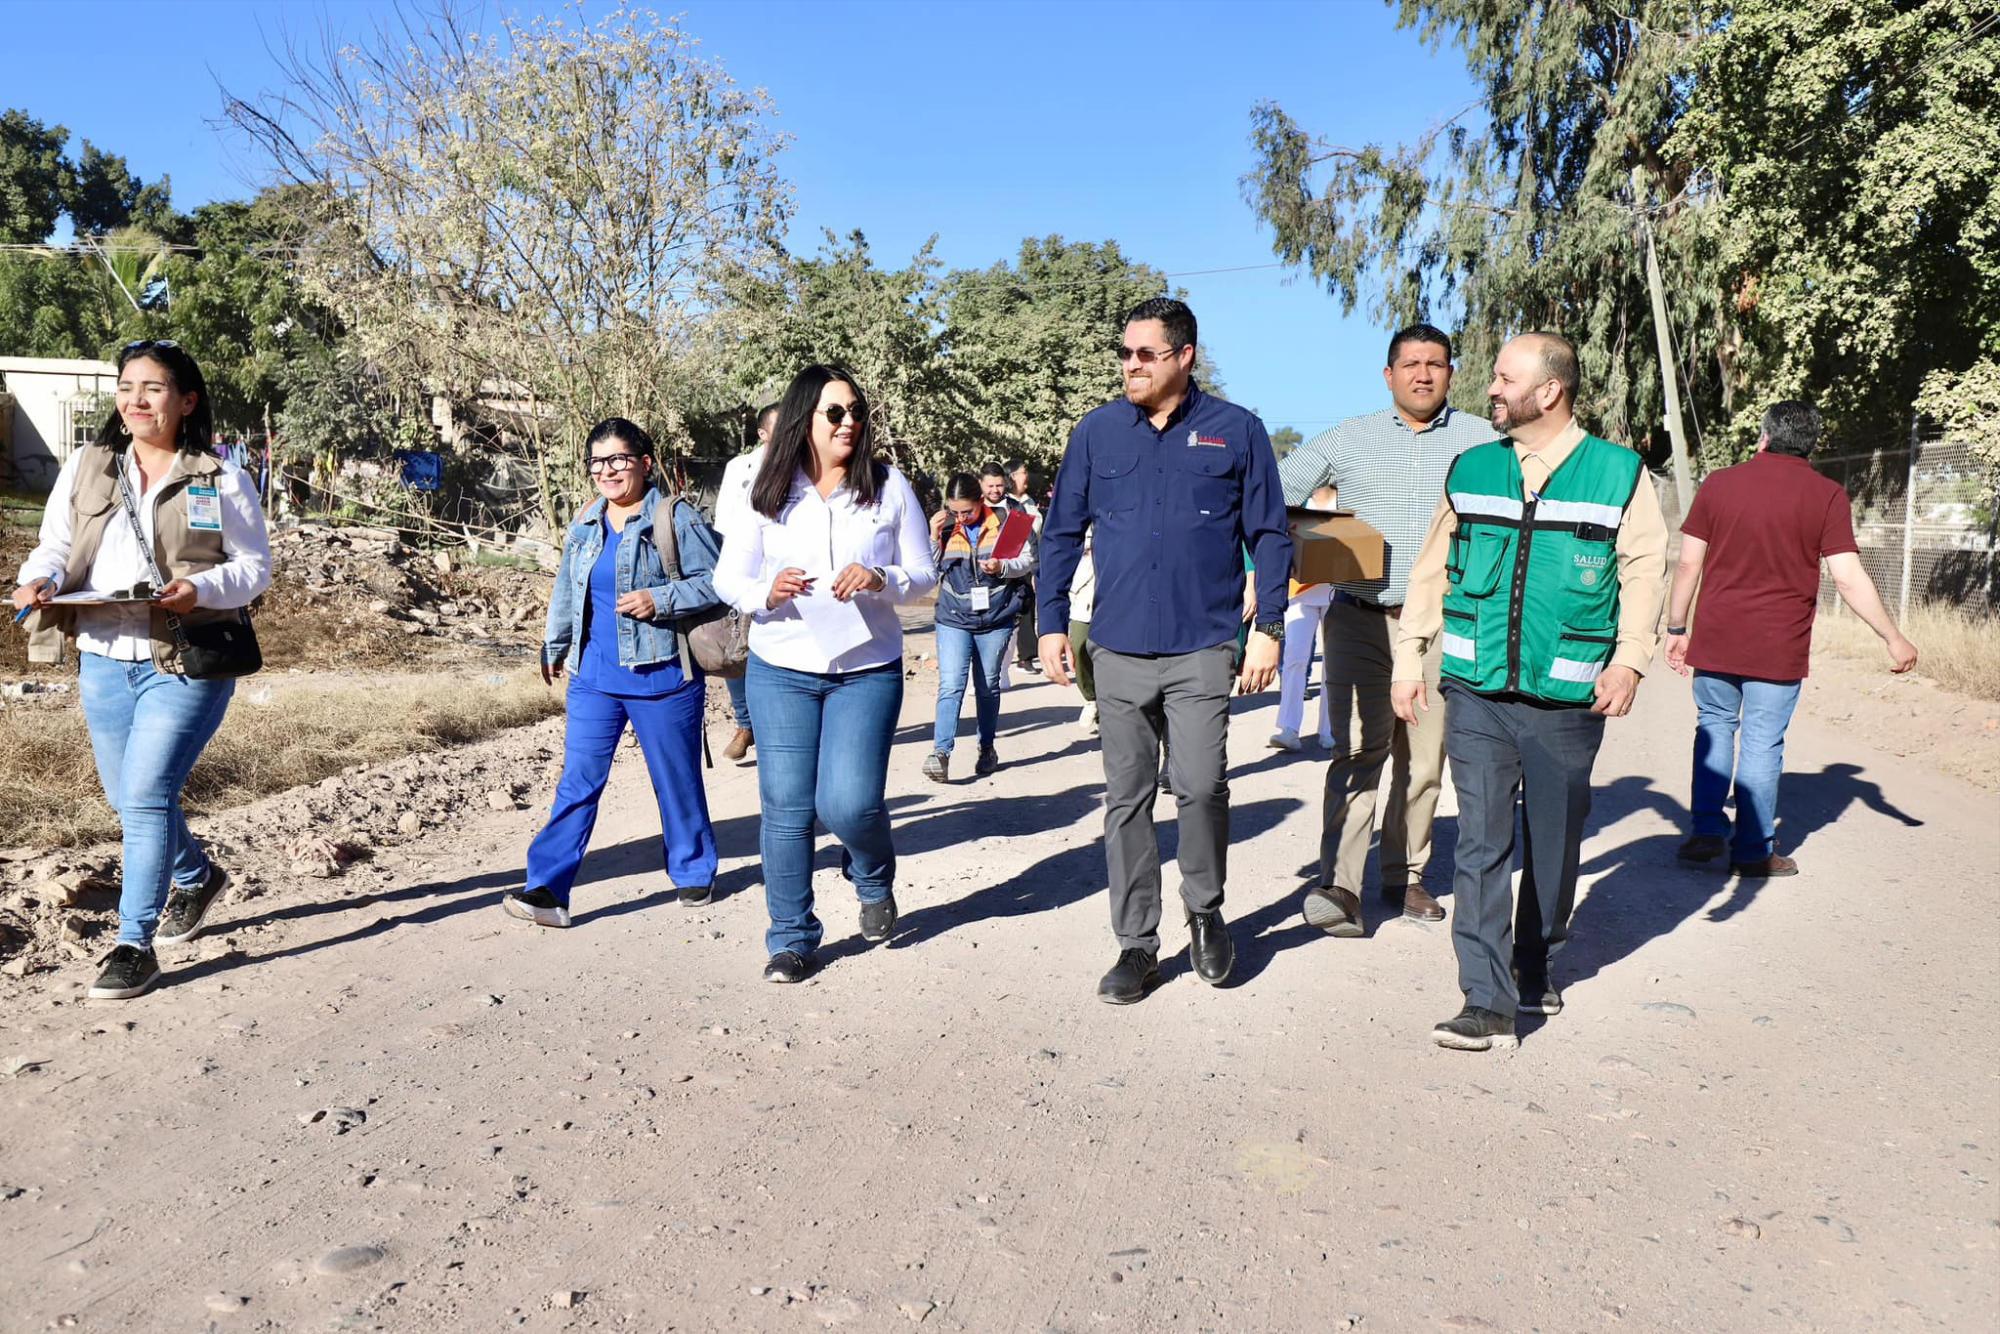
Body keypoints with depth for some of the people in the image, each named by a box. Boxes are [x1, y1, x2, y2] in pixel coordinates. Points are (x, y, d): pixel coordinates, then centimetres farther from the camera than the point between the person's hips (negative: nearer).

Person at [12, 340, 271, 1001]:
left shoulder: (221, 480, -2)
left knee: (146, 795, -14)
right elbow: (54, 546, 9)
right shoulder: (85, 468, 9)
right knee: (128, 799, 17)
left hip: (186, 663, -5)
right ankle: (196, 876, 44)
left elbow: (255, 566, -3)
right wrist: (41, 580, -13)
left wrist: (200, 589, -21)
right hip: (103, 660, 5)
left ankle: (134, 945, -5)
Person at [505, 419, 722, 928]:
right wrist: (554, 645, 30)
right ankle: (548, 889, 1)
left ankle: (692, 873, 28)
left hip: (663, 679, -4)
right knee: (578, 784, 0)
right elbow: (566, 591, 23)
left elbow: (715, 581, -9)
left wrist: (660, 599, -20)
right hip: (594, 678, 4)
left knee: (676, 781, 10)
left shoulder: (676, 519, -7)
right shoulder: (585, 524, 11)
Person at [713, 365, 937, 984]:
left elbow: (925, 574, 3)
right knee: (786, 809, 3)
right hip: (780, 671, 1)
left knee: (849, 802, -11)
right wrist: (767, 592, -18)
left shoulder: (890, 487, 0)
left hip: (867, 671, -1)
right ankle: (791, 938, 19)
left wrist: (881, 579, -18)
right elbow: (728, 578, 4)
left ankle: (874, 880, 25)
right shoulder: (765, 494, 0)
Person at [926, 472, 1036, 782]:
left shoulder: (1004, 523, -3)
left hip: (996, 619, 0)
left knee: (988, 686, 12)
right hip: (953, 620, 0)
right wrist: (934, 537, -9)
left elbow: (1029, 560, 1)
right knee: (950, 685, -12)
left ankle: (987, 748, 27)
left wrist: (1003, 567, -17)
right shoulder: (944, 527, 3)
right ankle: (940, 752, -16)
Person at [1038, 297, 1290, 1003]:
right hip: (1118, 649, 3)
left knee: (1200, 786, -10)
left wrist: (1268, 629, -2)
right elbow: (1061, 532, 11)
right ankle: (1137, 944, 18)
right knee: (1126, 798, 6)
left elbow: (1270, 535, 5)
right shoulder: (1096, 430, 7)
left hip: (1202, 648, -2)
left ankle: (1205, 911, 18)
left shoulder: (1236, 430, 2)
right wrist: (1052, 623, 5)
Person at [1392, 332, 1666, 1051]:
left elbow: (1643, 571, -1)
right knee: (1481, 844, -5)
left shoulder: (1620, 473, 1)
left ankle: (1534, 967, 35)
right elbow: (1432, 571, 11)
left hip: (1567, 701, -1)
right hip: (1477, 695, 1)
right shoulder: (1471, 471, 8)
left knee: (1553, 845, 13)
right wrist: (1409, 658, 8)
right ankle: (1489, 1003, -3)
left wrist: (1629, 659, -13)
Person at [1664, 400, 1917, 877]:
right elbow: (1849, 578, -8)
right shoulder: (1827, 496, -3)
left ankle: (1708, 831, 12)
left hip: (1715, 640, 2)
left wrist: (1676, 628, 9)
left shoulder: (1719, 484, 1)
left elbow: (1689, 564, 0)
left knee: (1714, 726, 17)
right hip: (1779, 649, -1)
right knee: (1762, 745, 5)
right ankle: (1753, 852, 12)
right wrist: (1894, 639, 1)